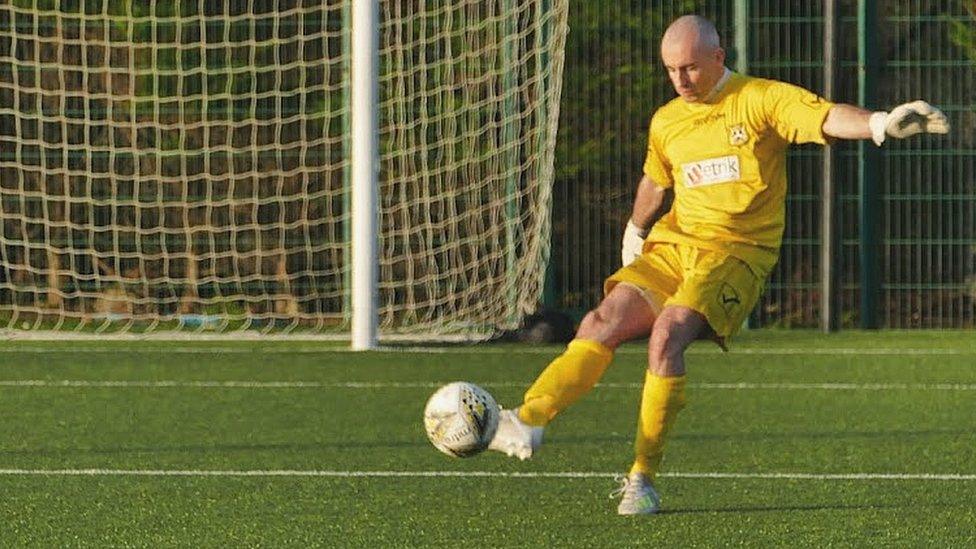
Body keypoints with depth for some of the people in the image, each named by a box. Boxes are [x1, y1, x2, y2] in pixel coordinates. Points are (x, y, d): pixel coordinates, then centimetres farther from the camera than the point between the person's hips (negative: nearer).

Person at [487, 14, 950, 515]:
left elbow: (828, 119, -18)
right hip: (671, 248, 6)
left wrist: (881, 123, -36)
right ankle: (527, 422, -27)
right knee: (601, 323, -17)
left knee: (668, 332, -28)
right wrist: (635, 233, 47)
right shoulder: (666, 123, 15)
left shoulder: (762, 100, -3)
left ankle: (643, 478, -25)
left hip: (736, 253, -6)